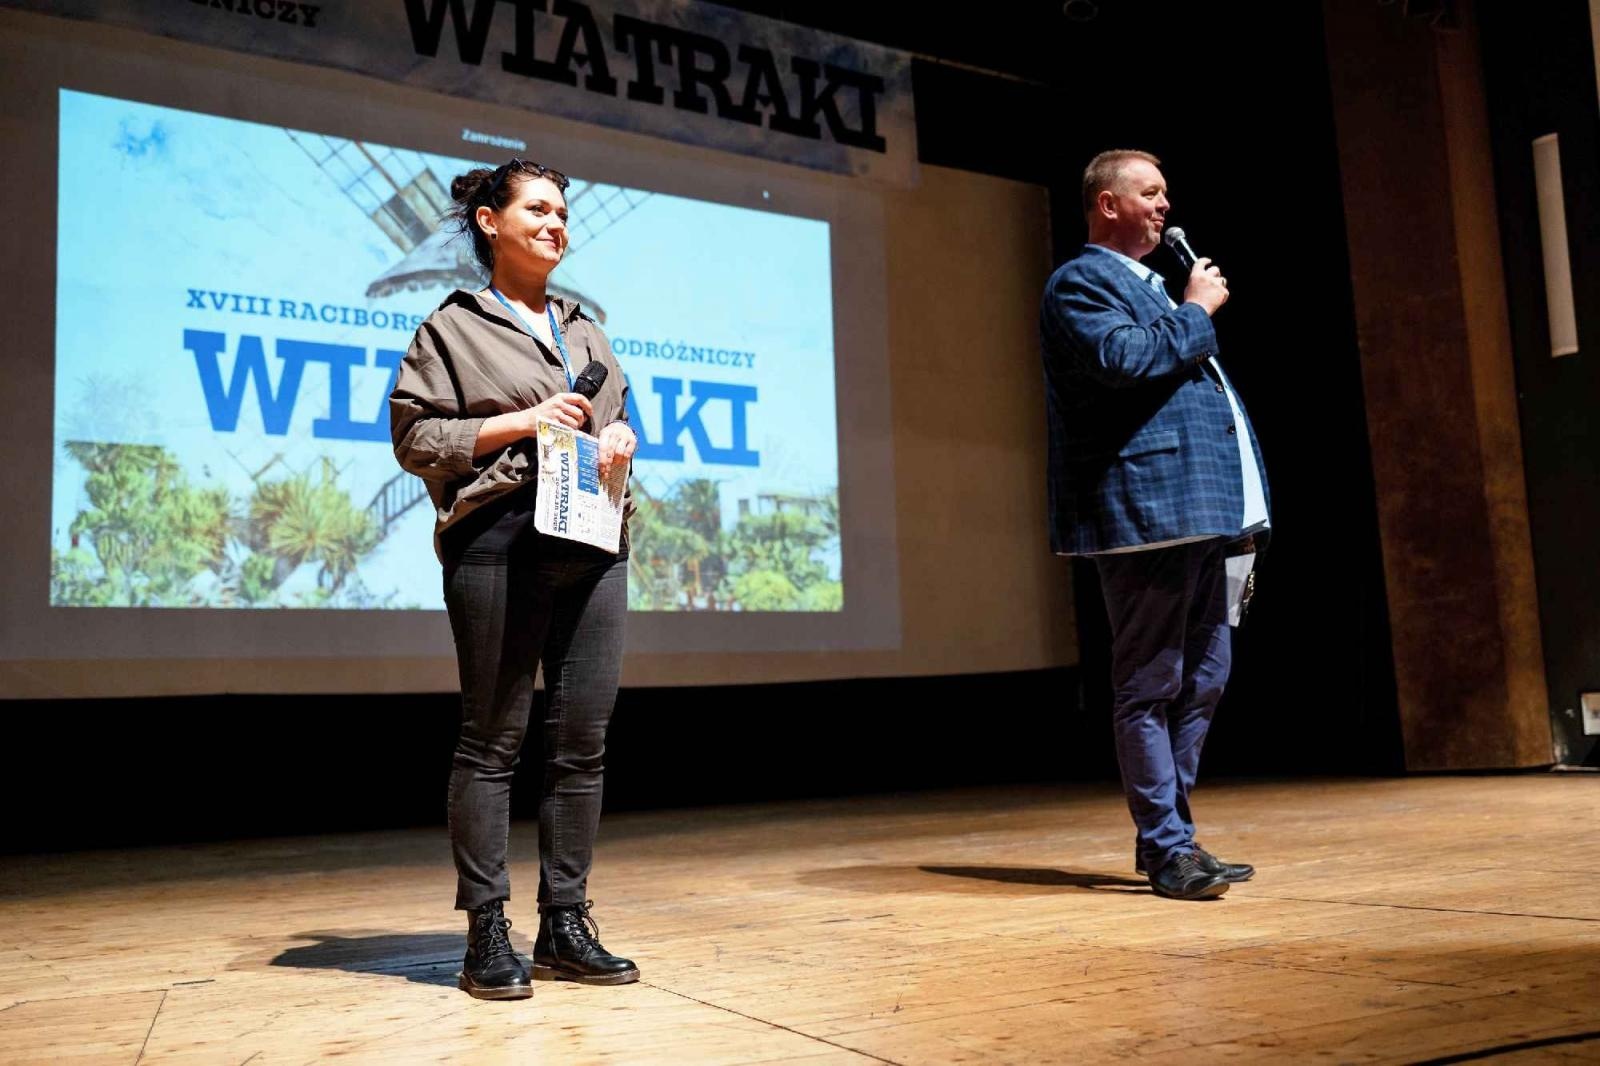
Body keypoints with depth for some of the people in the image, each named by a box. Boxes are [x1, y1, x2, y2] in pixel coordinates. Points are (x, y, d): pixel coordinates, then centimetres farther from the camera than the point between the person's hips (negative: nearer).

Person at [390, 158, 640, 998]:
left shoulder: (586, 330, 23)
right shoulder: (453, 327, 6)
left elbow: (620, 417, 27)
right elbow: (414, 435, -2)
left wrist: (620, 438, 3)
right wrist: (523, 422, -11)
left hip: (595, 543, 6)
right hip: (500, 543, -5)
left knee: (583, 738, 3)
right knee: (493, 739, -2)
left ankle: (565, 925, 12)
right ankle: (487, 934, 6)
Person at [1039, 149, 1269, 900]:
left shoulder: (1151, 287, 26)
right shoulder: (1080, 283, -4)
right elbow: (1122, 358, -22)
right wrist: (1195, 311, -7)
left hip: (1196, 514, 10)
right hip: (1144, 510, -10)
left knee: (1203, 679, 12)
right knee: (1150, 687, -4)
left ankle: (1168, 835, 22)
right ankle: (1167, 850, 3)